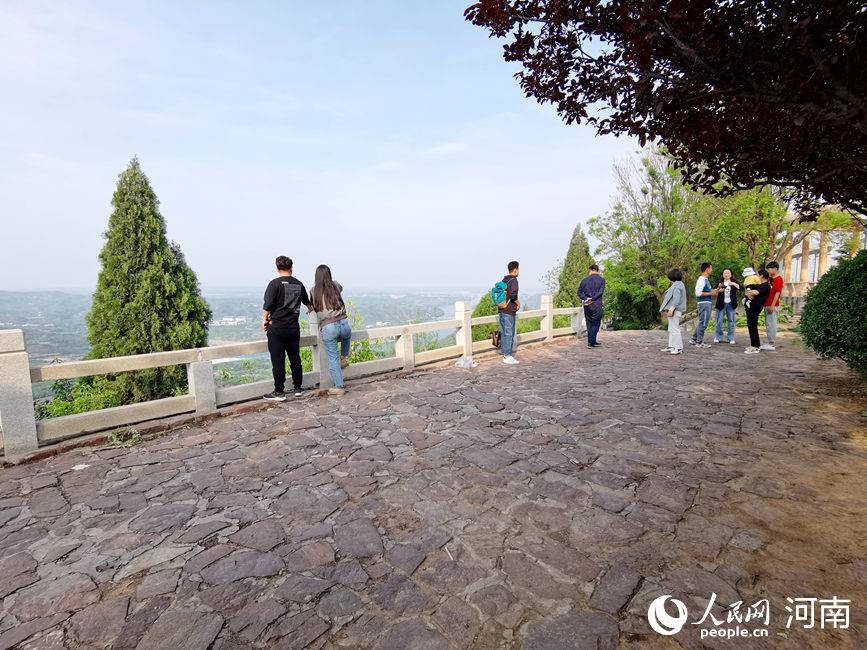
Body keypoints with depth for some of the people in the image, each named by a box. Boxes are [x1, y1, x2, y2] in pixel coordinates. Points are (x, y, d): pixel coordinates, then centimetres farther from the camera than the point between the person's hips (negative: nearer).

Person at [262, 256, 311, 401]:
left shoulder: (275, 283, -9)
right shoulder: (298, 284, 9)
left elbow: (267, 306, -14)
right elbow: (306, 301, 27)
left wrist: (264, 319, 2)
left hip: (276, 327, -5)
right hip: (294, 327, 5)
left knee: (278, 361, 0)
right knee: (295, 358, 12)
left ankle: (279, 392, 6)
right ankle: (298, 388, 20)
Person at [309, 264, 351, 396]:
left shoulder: (313, 290, 3)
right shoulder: (335, 286, 7)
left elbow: (313, 307, 18)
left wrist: (310, 309, 41)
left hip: (327, 328, -1)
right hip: (343, 323, 2)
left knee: (333, 359, 6)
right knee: (347, 336, 39)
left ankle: (339, 387, 10)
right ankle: (343, 358, 34)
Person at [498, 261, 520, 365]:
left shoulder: (504, 280, 13)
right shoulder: (513, 280, -13)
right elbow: (513, 294, -28)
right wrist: (518, 303, -12)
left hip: (501, 310, 9)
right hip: (509, 311, -8)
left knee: (504, 333, 12)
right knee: (509, 334, -3)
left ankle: (505, 355, 18)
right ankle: (507, 357, 1)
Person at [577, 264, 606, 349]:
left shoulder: (584, 280, 8)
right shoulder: (602, 280, 0)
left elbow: (579, 292, 1)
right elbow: (600, 292, -12)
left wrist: (586, 299, -9)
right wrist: (592, 299, -13)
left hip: (586, 306, 3)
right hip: (596, 305, -3)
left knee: (589, 324, 12)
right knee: (596, 324, 4)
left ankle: (592, 342, 18)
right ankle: (591, 342, -5)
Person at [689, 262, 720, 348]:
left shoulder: (706, 279, 17)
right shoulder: (701, 279, -14)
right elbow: (698, 293, -21)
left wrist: (714, 291, 12)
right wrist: (710, 293, -17)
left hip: (708, 303, 10)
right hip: (704, 303, -10)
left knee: (702, 323, 14)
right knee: (703, 323, -6)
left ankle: (694, 339, 20)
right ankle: (700, 342, 0)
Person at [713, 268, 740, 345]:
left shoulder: (734, 282, 8)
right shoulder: (720, 283, 9)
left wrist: (734, 284, -22)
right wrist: (719, 290, -19)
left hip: (730, 304, 0)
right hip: (721, 304, 0)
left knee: (731, 321, 3)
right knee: (719, 321, -1)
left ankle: (731, 339, 8)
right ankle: (718, 338, 6)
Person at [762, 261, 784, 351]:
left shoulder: (779, 279, -9)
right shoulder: (770, 279, 16)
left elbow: (777, 293, -14)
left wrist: (772, 305, -18)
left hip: (772, 306, -9)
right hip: (766, 305, 9)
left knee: (771, 324, -6)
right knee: (768, 324, 12)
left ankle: (772, 344, -2)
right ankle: (770, 342, 20)